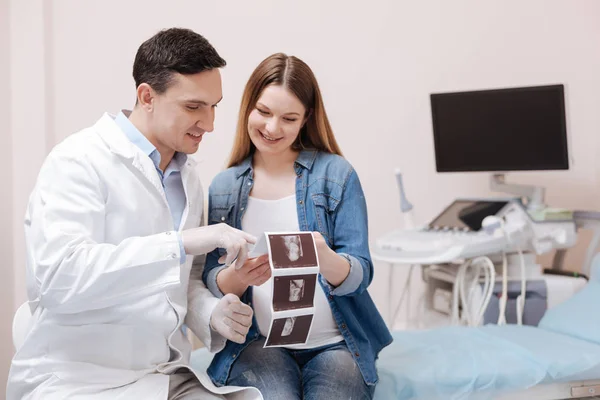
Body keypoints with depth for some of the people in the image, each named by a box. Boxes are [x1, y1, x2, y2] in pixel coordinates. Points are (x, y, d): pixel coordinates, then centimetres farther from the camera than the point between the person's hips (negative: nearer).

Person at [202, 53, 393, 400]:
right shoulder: (224, 187, 5)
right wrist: (239, 276, -20)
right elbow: (212, 282, 4)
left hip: (335, 343, 0)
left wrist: (326, 260, -29)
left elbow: (360, 275, -6)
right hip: (258, 343, 1)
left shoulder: (336, 174, -2)